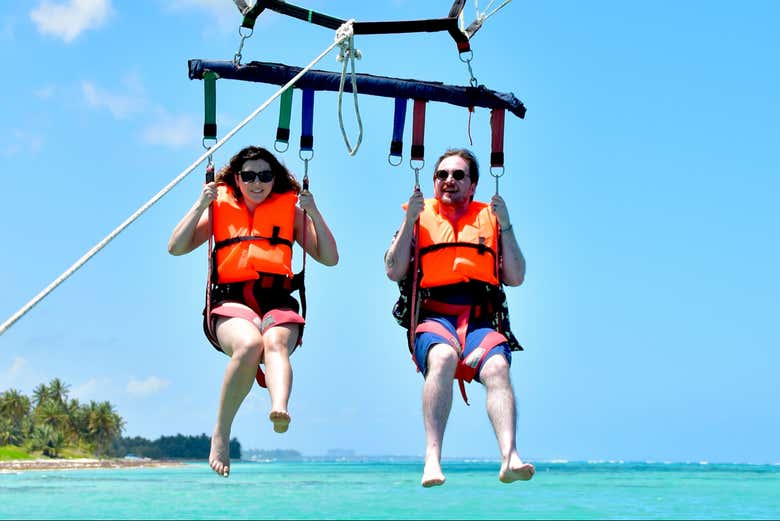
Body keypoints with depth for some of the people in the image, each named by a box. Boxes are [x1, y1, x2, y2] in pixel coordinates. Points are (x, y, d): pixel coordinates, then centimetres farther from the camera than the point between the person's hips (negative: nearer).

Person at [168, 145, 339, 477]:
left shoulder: (290, 210, 20)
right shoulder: (219, 207, 18)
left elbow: (330, 258, 15)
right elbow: (176, 248, 9)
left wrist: (314, 213, 4)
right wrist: (200, 205, 1)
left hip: (278, 303, 1)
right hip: (231, 302, -1)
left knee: (276, 344, -35)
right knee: (249, 344, -35)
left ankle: (280, 408, -65)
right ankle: (221, 435, -26)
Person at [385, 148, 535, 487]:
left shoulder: (490, 217, 22)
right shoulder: (420, 215, 19)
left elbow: (516, 278, 13)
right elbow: (394, 272, 7)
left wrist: (505, 225, 6)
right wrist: (409, 221, 0)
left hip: (481, 321, 2)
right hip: (433, 317, -1)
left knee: (498, 367, -31)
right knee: (443, 357, -35)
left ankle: (510, 458, -45)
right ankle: (432, 459, -42)